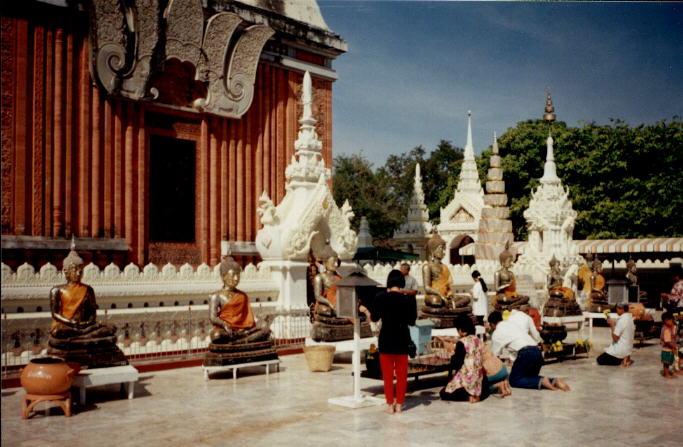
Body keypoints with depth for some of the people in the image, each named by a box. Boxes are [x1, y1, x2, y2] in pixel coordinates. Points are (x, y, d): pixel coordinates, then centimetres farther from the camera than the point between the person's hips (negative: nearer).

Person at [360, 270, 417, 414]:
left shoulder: (380, 298, -7)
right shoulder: (408, 299, -5)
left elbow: (374, 318, 3)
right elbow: (412, 321, -2)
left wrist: (364, 310, 22)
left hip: (386, 338, -1)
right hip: (402, 339, 1)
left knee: (387, 374, 7)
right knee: (402, 374, 11)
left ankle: (390, 405, 8)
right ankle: (399, 404, 14)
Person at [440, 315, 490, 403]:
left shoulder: (461, 343, -15)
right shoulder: (479, 341, 4)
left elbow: (456, 364, -14)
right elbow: (480, 361, 12)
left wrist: (453, 357, 6)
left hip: (466, 381, -7)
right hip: (479, 381, 7)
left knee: (443, 393, 8)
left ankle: (468, 396, -8)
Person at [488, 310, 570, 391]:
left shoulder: (497, 334, 9)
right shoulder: (513, 323, 25)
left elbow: (495, 355, 14)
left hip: (525, 353, -7)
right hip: (537, 352, 7)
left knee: (514, 380, 4)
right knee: (530, 377, 25)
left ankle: (541, 382, -16)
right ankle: (554, 381, 1)